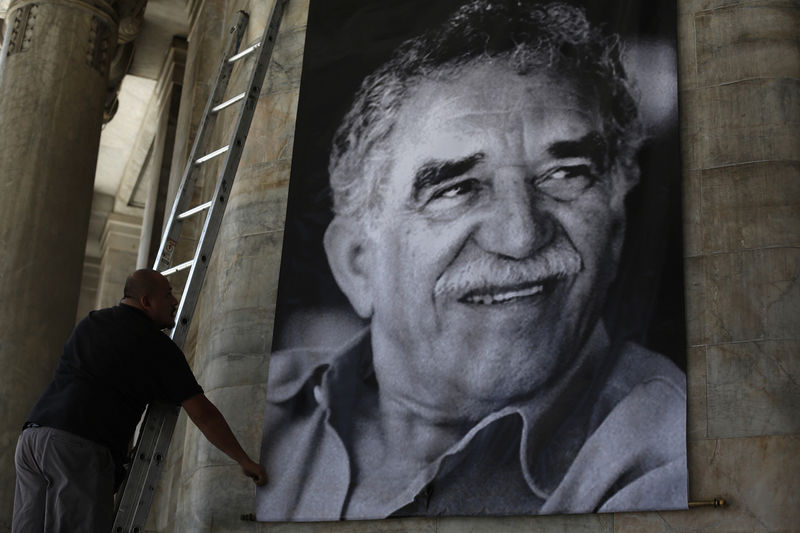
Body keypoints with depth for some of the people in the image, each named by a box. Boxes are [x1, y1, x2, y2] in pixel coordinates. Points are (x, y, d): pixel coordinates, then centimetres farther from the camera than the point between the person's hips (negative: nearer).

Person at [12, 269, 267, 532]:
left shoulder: (89, 322, 23)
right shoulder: (157, 345, 3)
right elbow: (202, 413, 4)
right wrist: (244, 460, 12)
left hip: (31, 435, 7)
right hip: (79, 445, -7)